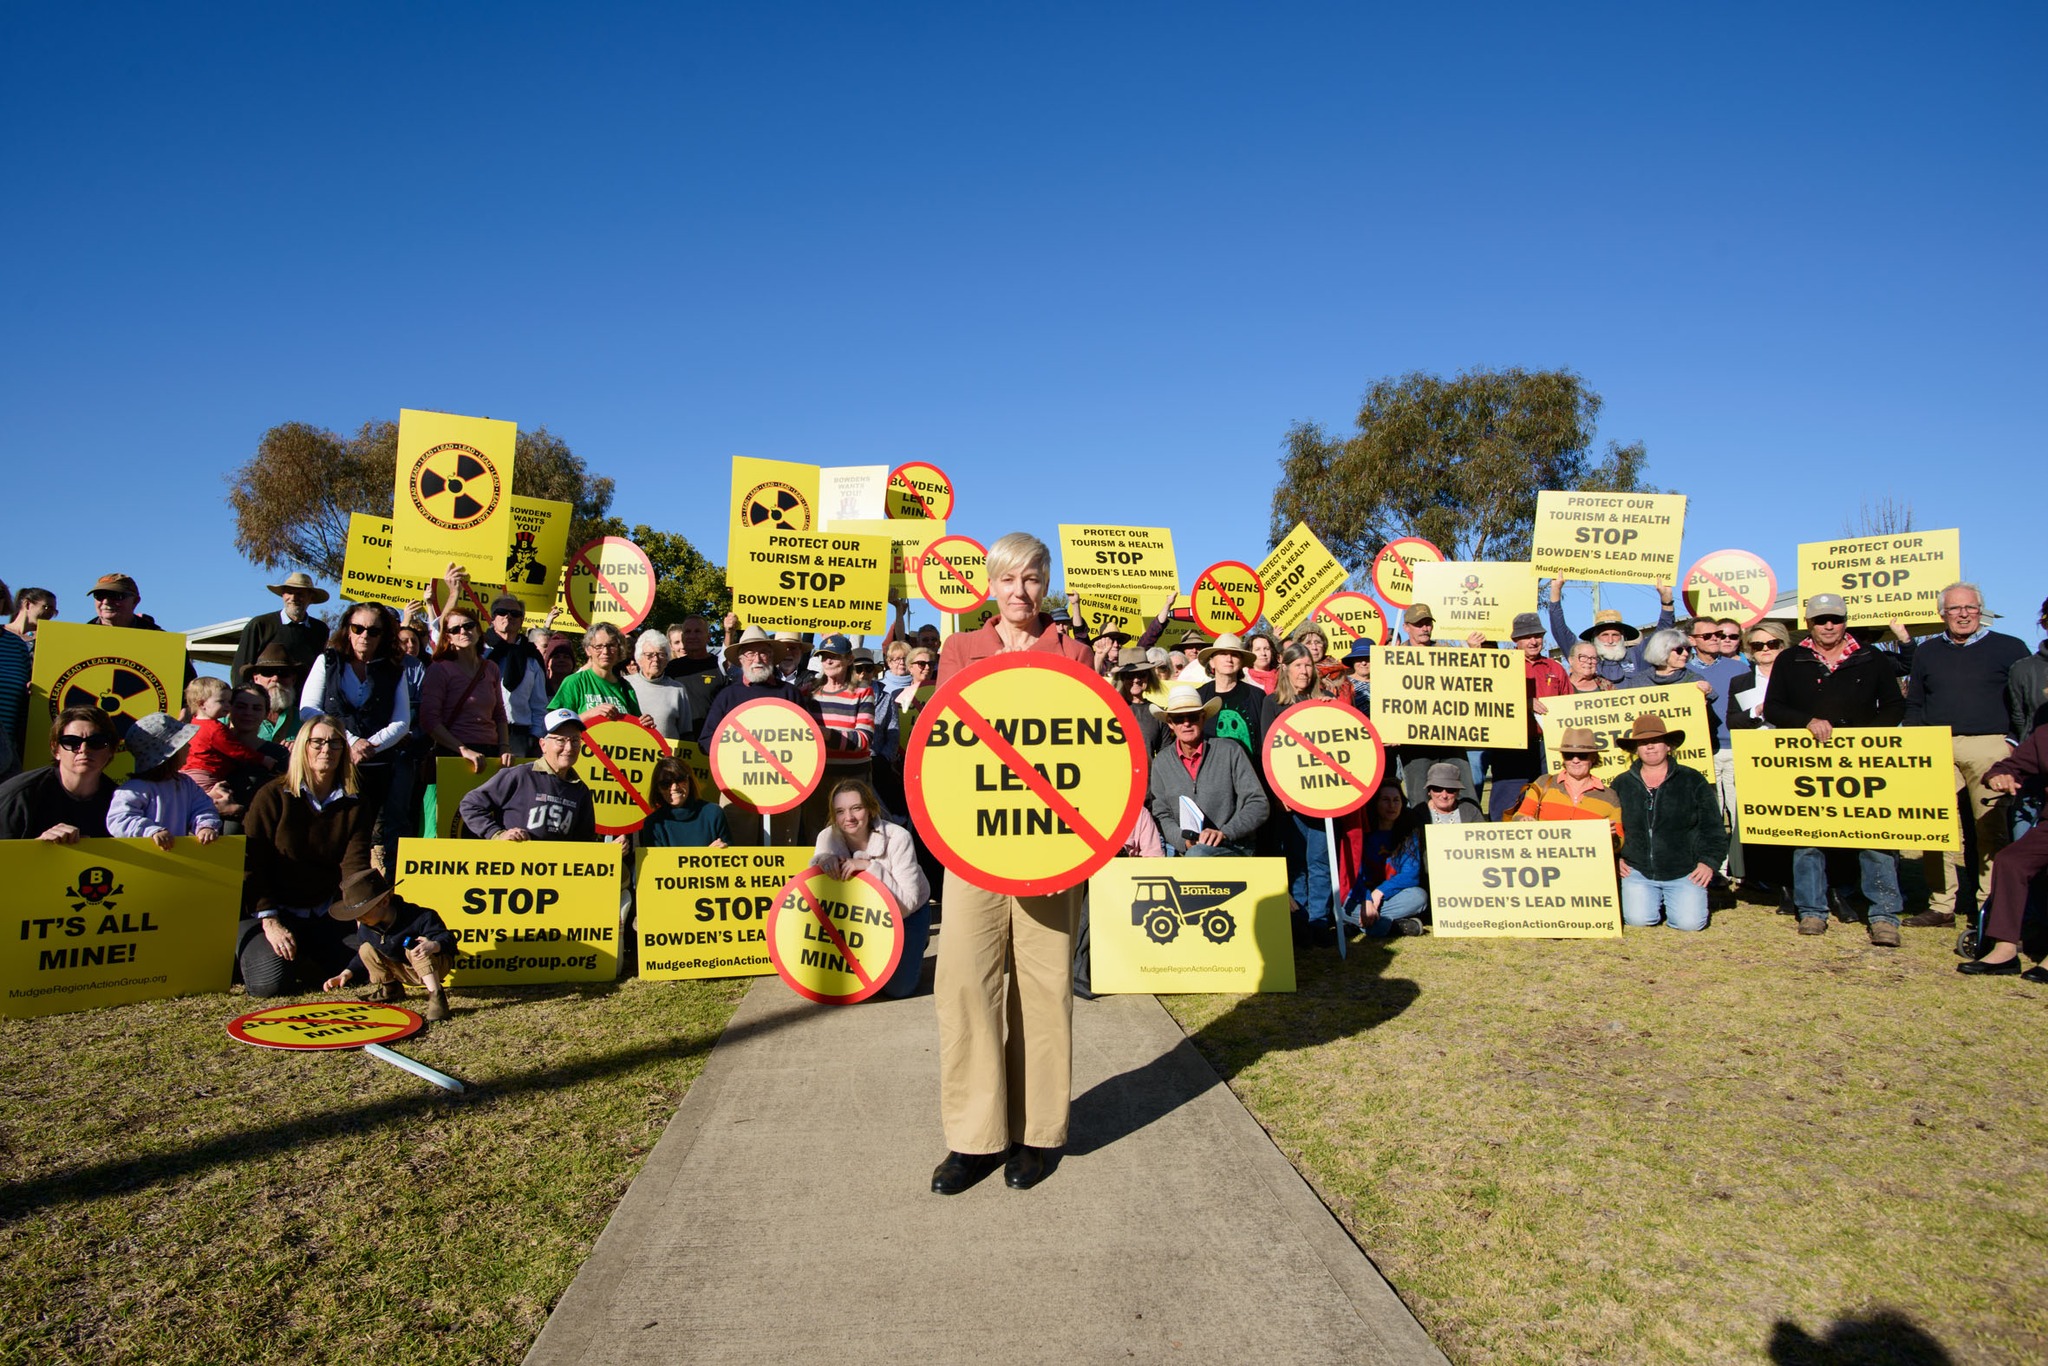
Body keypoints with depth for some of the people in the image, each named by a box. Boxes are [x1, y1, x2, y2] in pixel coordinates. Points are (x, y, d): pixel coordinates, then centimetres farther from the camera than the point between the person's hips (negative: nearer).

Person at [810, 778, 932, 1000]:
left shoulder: (897, 838, -30)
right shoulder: (828, 837, -19)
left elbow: (907, 903, -32)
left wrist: (870, 866, -43)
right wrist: (823, 859, -43)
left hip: (908, 913, -3)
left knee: (897, 987, -13)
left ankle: (915, 947, 19)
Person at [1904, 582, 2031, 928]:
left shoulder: (2009, 648, 7)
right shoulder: (1927, 652, 16)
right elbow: (1914, 705, 18)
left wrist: (2014, 743, -5)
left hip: (1990, 747, -3)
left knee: (1991, 828, -1)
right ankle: (1941, 905, 5)